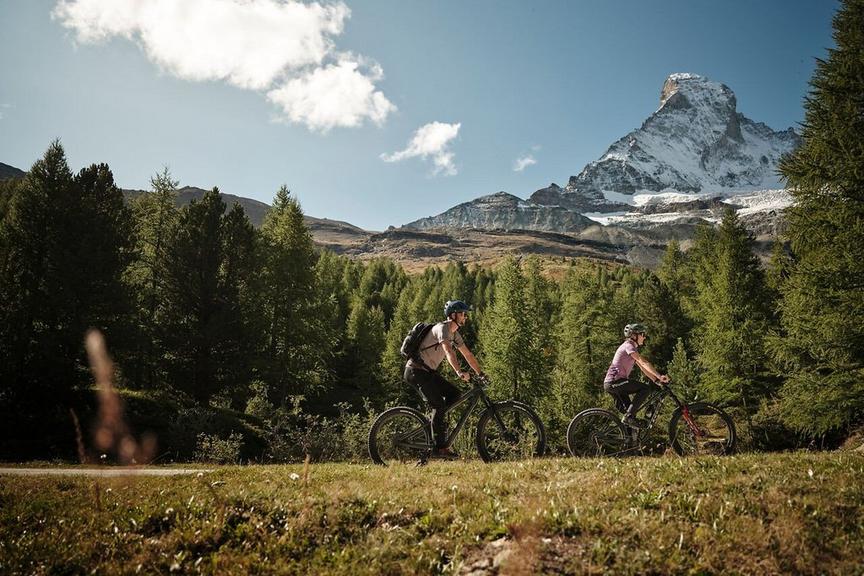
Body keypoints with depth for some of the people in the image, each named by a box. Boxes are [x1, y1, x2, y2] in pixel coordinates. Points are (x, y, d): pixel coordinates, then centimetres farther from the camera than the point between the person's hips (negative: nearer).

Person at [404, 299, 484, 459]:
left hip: (428, 371, 9)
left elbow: (467, 355, 16)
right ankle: (440, 448, -14)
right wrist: (459, 372, -46)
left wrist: (481, 374, 10)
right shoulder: (442, 328, -17)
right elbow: (448, 351, -33)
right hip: (416, 370, -9)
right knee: (439, 405, -17)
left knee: (455, 394, -1)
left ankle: (435, 420, 9)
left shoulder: (455, 334, 13)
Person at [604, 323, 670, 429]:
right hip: (615, 381, -10)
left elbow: (643, 368, 21)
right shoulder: (628, 346, -8)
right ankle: (629, 416, -17)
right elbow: (644, 362, -19)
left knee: (628, 410, 12)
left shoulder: (632, 348, 23)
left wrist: (657, 380, 11)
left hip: (611, 384, 10)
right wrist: (659, 376, -21)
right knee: (646, 388, -13)